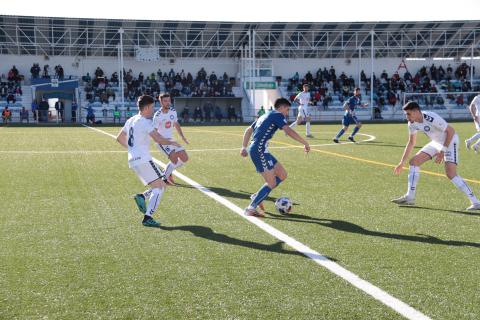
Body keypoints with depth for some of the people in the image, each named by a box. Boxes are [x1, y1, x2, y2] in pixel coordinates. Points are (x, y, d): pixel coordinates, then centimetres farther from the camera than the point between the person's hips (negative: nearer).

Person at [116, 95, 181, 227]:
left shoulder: (131, 120, 17)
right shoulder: (145, 122, -11)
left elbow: (119, 138, 27)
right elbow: (159, 139, -20)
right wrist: (171, 142, -3)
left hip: (133, 160, 9)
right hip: (143, 159, -9)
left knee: (160, 186, 14)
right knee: (159, 187, -7)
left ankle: (142, 196, -8)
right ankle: (148, 217, -16)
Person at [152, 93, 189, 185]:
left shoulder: (173, 111, 3)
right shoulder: (157, 115, -17)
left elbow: (176, 124, 18)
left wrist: (182, 136, 11)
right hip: (162, 141, -7)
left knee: (185, 158, 3)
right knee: (174, 158, -24)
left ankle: (168, 171, 22)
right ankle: (165, 178, -5)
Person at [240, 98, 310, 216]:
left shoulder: (264, 116, 25)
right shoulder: (278, 115, -2)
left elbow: (248, 130, 26)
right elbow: (289, 131, -16)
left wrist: (244, 147, 22)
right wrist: (305, 143, -10)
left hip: (261, 151, 9)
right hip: (259, 150, -9)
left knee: (282, 175, 11)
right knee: (271, 184, -9)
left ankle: (257, 196, 16)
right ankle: (250, 209, -8)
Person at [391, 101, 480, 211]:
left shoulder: (432, 118, -31)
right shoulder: (412, 123, -6)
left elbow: (451, 131, -24)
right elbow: (411, 143, 8)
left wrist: (442, 151, -25)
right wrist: (402, 163, 7)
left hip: (450, 141, -8)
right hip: (436, 143, 9)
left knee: (450, 174, -21)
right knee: (414, 161, 3)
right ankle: (410, 197, 7)